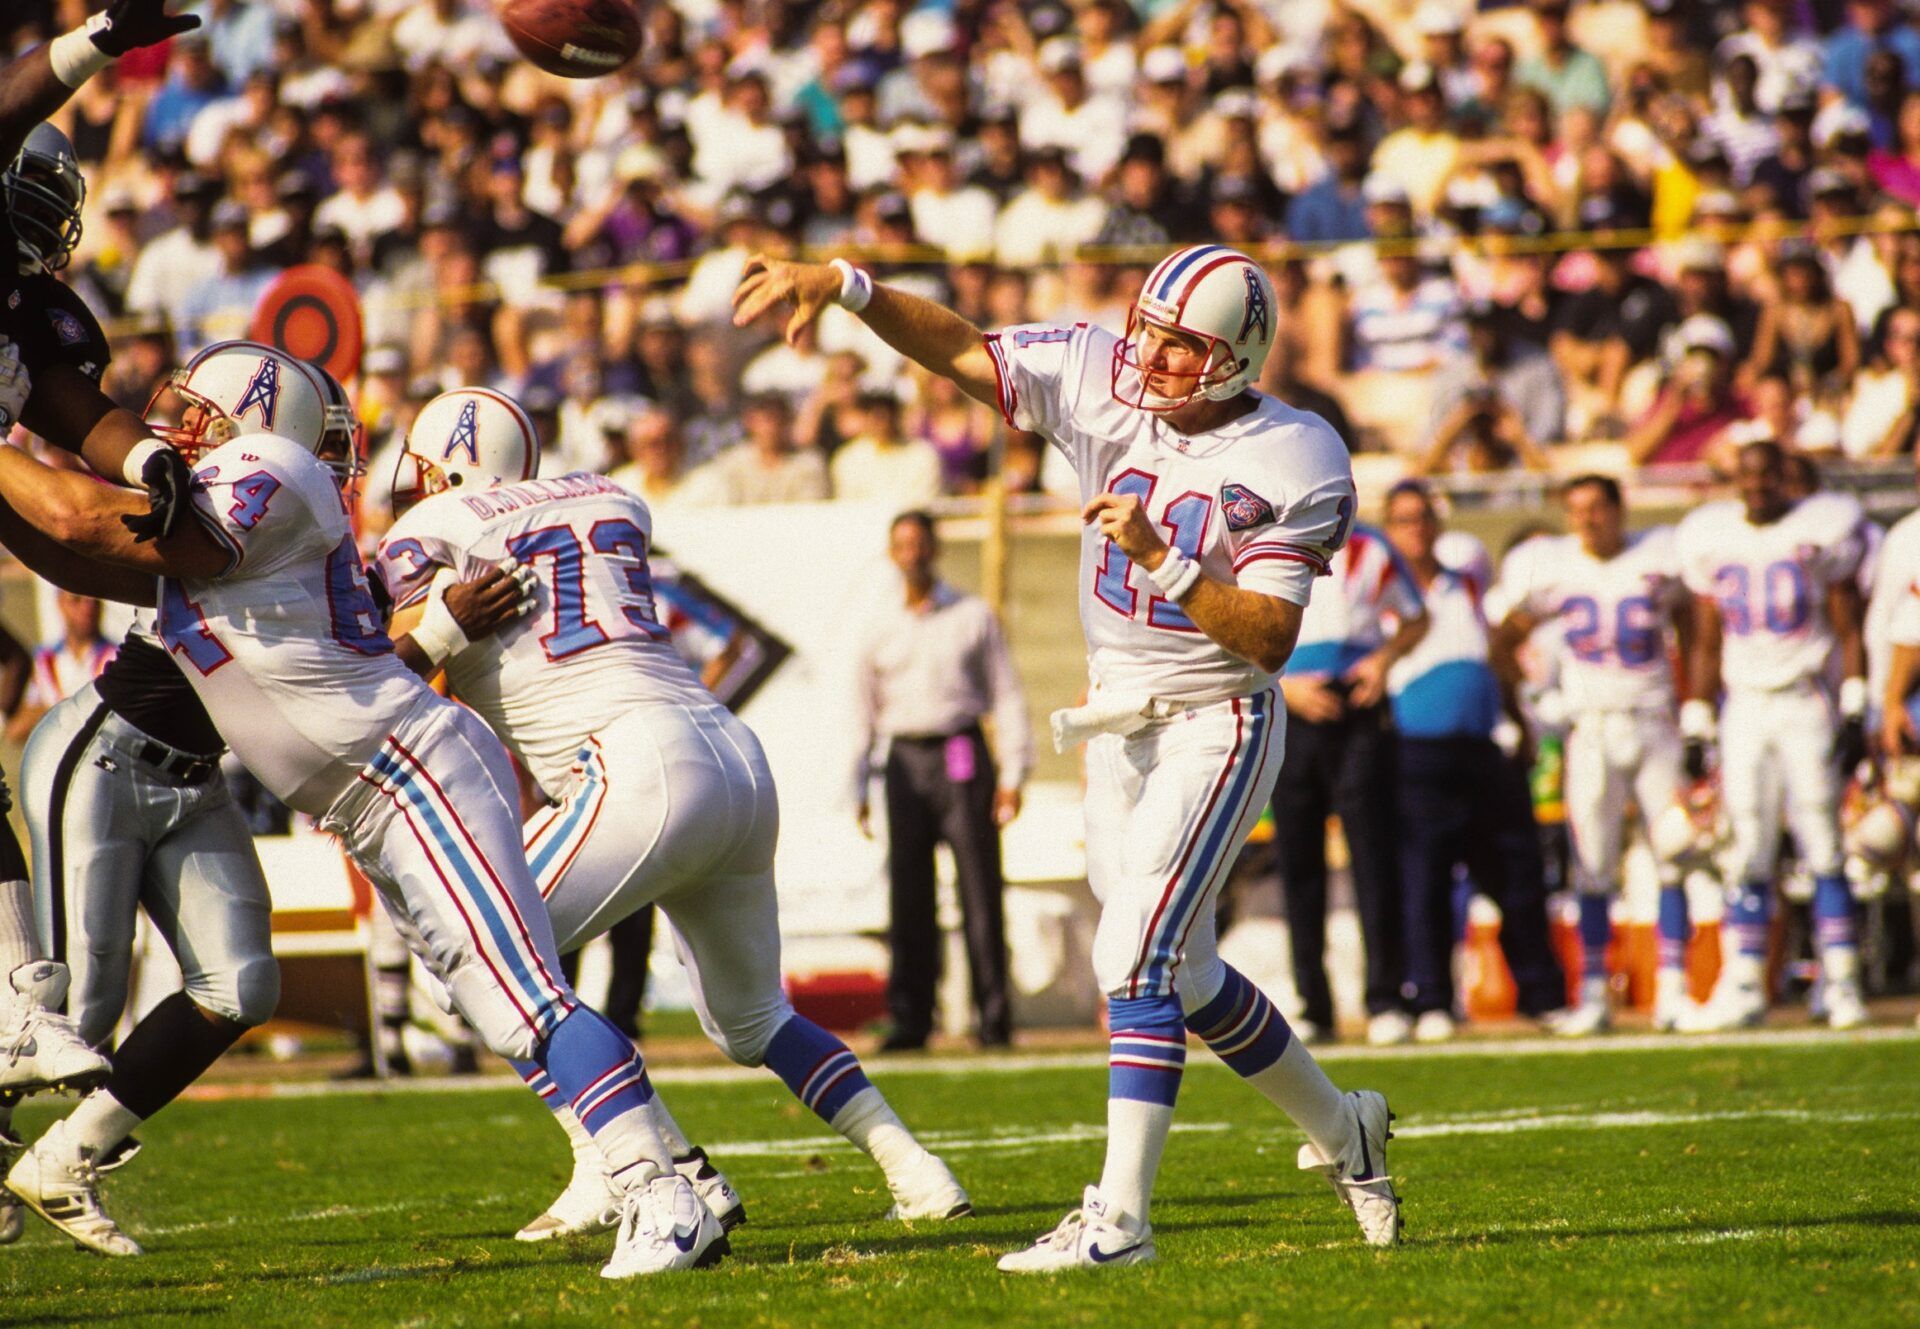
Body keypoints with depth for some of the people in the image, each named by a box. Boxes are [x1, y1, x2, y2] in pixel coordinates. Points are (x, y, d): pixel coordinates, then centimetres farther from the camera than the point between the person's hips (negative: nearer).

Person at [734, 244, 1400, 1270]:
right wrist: (846, 288, -20)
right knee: (1184, 976, 15)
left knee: (1137, 957, -18)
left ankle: (1119, 1215, -17)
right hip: (1117, 724, 6)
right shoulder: (1099, 380, -4)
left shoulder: (1293, 465, -16)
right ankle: (1340, 1132, 36)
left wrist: (1160, 556, -29)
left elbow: (1271, 639, -19)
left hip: (1215, 727, -6)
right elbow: (963, 351, -4)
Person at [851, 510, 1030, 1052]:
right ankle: (910, 1019, 3)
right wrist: (859, 788, 9)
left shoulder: (973, 617, 6)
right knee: (908, 895, 1)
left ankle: (994, 1015, -3)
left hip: (963, 759, -2)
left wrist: (1013, 774, -3)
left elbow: (1006, 694, 5)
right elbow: (865, 710, 14)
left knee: (980, 891, -5)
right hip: (905, 761, 2)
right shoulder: (879, 629, 11)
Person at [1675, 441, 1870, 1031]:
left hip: (1806, 704, -3)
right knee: (1748, 855, 1)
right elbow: (1707, 645, 15)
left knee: (1824, 851, -6)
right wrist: (1695, 726, 11)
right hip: (1744, 709, 3)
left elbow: (1849, 632, 1)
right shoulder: (1711, 539, 8)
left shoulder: (1822, 530, -1)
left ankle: (1841, 983, -4)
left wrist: (1854, 714, -6)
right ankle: (1742, 987, 2)